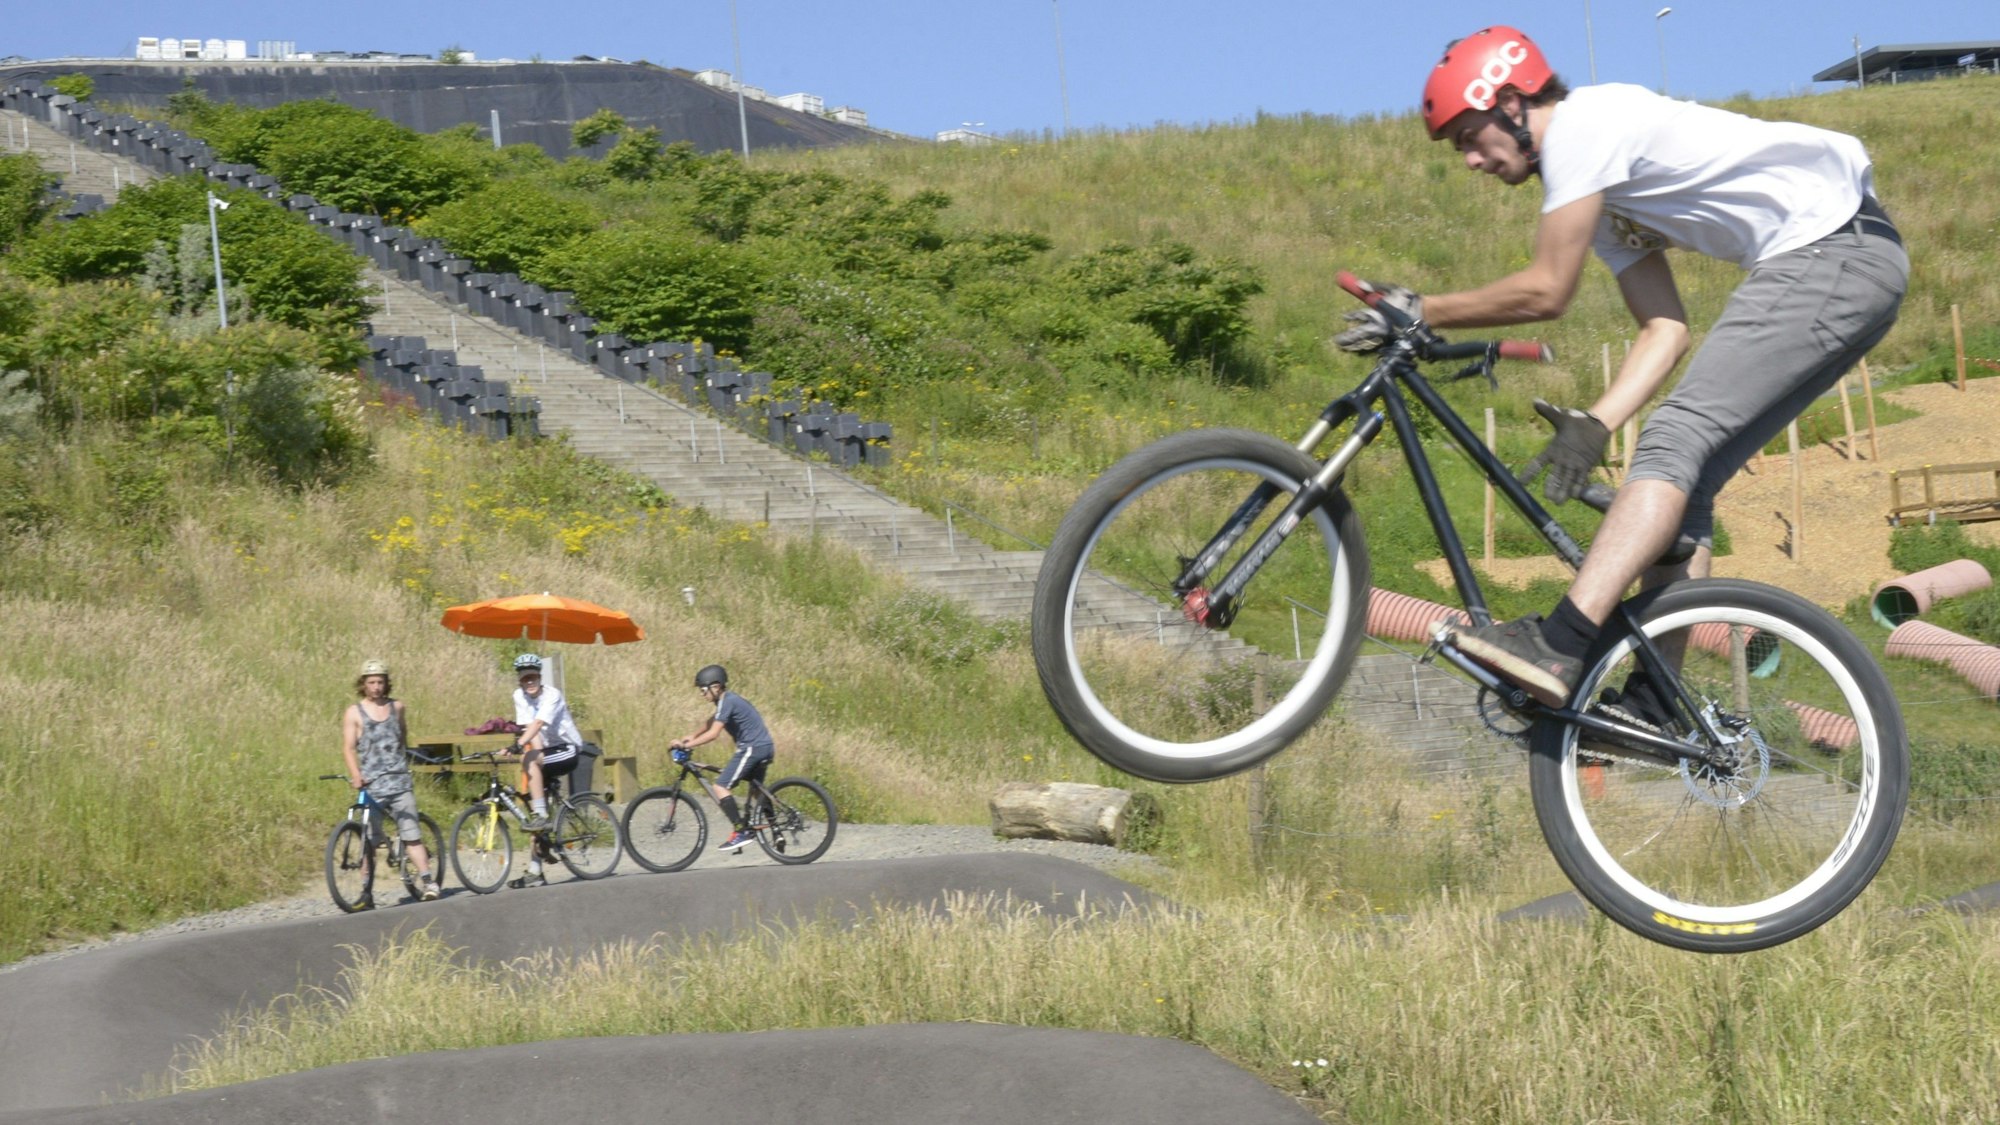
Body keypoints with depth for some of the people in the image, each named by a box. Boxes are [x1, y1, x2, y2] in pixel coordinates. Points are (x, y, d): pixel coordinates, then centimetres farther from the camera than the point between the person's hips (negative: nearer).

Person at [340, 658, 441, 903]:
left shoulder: (397, 707, 12)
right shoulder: (353, 713, 4)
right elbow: (348, 748, -4)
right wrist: (356, 775, -19)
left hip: (399, 782, 1)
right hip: (371, 785, -1)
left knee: (411, 833, -9)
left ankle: (428, 881, -13)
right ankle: (367, 893, 5)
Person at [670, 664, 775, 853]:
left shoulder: (727, 702, -13)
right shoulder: (728, 699, 16)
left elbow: (713, 733, -20)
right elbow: (711, 722, 31)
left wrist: (685, 745, -18)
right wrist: (692, 737, 23)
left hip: (752, 748, -10)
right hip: (764, 747, 10)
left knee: (719, 786, -11)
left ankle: (741, 831, -16)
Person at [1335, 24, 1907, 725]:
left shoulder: (1584, 123, -9)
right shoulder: (1603, 190, 20)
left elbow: (1544, 293, -12)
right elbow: (1665, 328, 12)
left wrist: (1421, 313, -1)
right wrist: (1594, 425, -1)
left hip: (1835, 246, -10)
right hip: (1853, 259, 10)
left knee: (1675, 438, -20)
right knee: (1689, 475, 7)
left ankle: (1558, 648, -31)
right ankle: (1651, 703, 6)